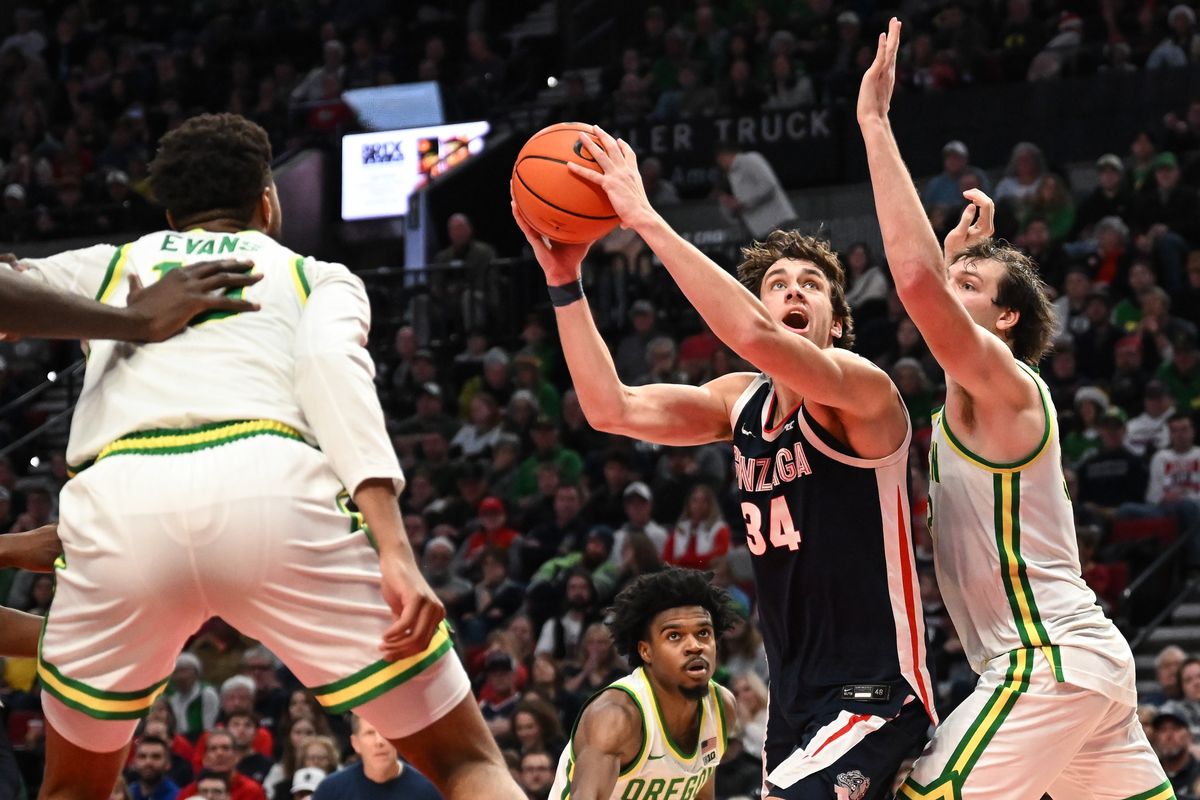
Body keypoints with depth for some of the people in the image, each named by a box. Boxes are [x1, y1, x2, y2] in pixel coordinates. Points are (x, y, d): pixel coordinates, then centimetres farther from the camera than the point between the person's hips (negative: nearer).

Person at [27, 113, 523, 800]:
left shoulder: (109, 266, 34)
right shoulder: (320, 277, 28)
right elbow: (333, 361, 6)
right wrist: (395, 552, -6)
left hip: (120, 505, 2)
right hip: (271, 487, -2)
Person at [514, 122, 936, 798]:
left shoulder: (863, 389, -13)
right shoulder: (742, 403, 9)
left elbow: (754, 335, -31)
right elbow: (612, 408, -1)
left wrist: (645, 218, -29)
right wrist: (566, 283, -7)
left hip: (875, 694, -8)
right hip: (796, 702, 8)